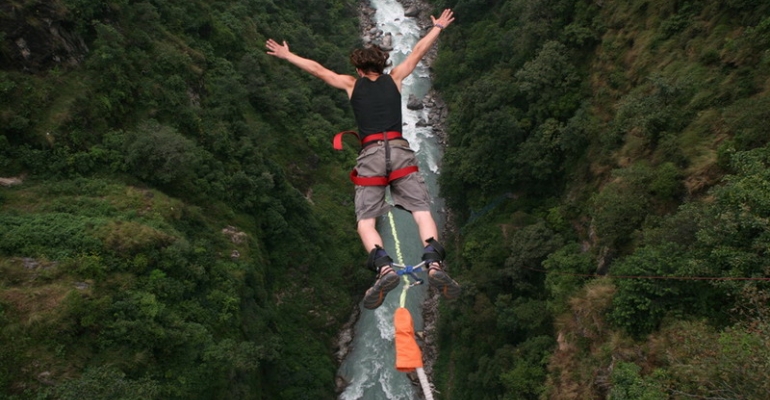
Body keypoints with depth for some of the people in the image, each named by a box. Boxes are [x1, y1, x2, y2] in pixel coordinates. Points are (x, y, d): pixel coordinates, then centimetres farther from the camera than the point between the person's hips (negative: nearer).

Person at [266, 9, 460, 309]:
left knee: (365, 220, 0)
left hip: (370, 154, -1)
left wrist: (287, 55, 36)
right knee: (422, 210, -4)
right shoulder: (394, 79, 19)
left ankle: (384, 267, -26)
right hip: (399, 150, 1)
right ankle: (434, 264, -28)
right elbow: (417, 53, 30)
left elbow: (317, 69, 23)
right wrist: (438, 27, 44)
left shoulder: (351, 84, 17)